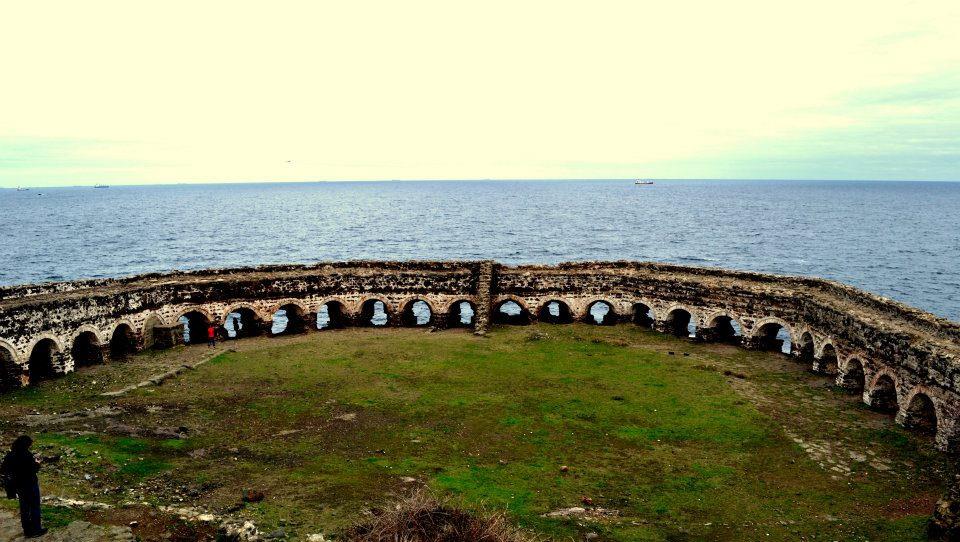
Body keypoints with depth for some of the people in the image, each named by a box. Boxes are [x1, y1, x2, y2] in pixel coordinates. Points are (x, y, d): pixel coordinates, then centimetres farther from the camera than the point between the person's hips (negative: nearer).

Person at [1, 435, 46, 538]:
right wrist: (37, 464, -2)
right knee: (35, 507, 8)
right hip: (30, 484, -7)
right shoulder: (27, 455, -24)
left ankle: (27, 530, 28)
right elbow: (34, 469, -22)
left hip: (19, 486, 7)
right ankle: (36, 530, 15)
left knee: (24, 507, 18)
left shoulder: (10, 455, -3)